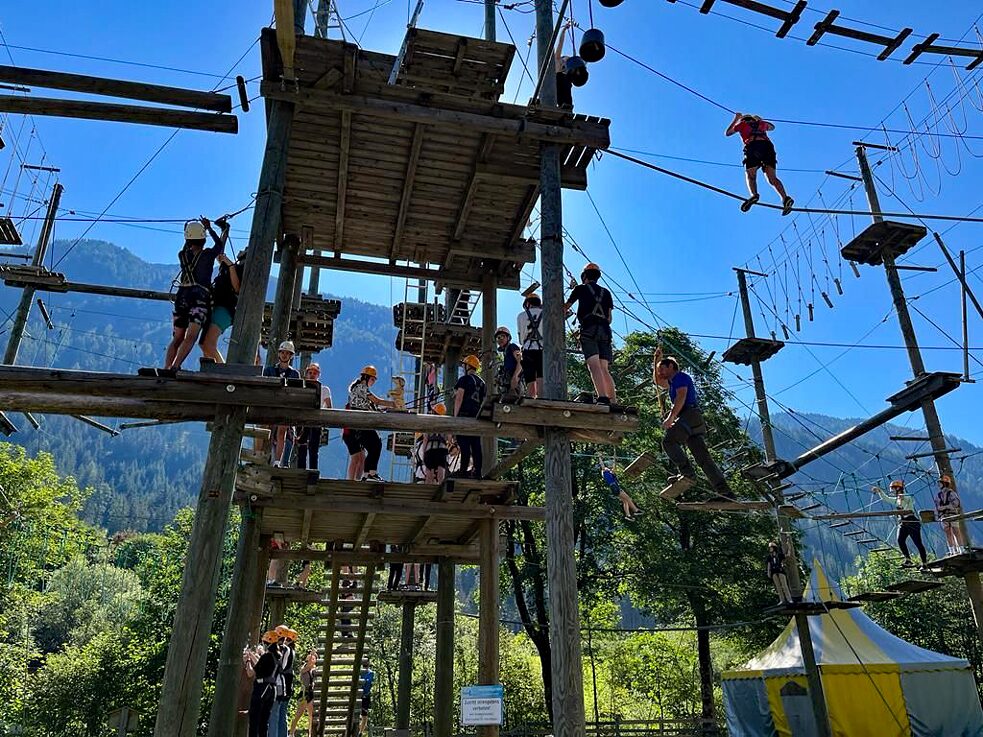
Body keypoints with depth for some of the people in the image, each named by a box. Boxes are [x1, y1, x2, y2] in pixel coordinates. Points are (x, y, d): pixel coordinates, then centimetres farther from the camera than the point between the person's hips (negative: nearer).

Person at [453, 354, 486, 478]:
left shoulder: (464, 379, -3)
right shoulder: (481, 382, 19)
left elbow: (459, 398, -9)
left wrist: (455, 415, -8)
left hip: (465, 414, -7)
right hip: (477, 416, 7)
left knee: (464, 444, -9)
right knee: (476, 444, 5)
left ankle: (463, 471, -13)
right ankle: (477, 472, 3)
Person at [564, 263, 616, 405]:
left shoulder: (581, 288, 14)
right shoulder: (606, 292, 24)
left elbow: (566, 308, 27)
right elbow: (609, 318, 20)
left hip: (589, 330, -4)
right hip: (605, 331, 4)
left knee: (594, 365, -17)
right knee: (604, 369, 3)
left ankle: (603, 398, -34)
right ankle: (613, 402, -8)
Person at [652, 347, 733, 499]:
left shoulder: (680, 376, 5)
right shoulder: (673, 382, 33)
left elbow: (681, 397, -11)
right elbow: (657, 381, 46)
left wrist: (671, 417, -21)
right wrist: (656, 360, 35)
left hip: (690, 414, -9)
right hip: (693, 423, 9)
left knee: (668, 441, -25)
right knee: (703, 456, -2)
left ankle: (687, 474, -40)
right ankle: (725, 492, -12)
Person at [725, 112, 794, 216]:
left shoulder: (742, 124, 26)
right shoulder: (761, 123, 34)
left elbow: (727, 133, 42)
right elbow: (772, 127, 58)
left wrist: (736, 119, 54)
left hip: (753, 146, -3)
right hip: (768, 145, 3)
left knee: (750, 175, -1)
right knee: (772, 177, -2)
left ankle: (754, 195, -31)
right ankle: (785, 198, -23)